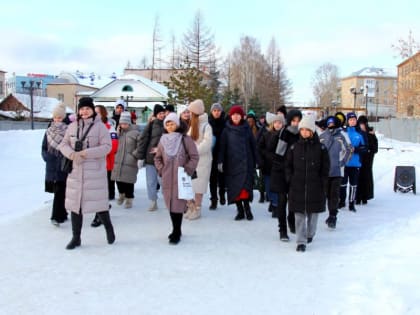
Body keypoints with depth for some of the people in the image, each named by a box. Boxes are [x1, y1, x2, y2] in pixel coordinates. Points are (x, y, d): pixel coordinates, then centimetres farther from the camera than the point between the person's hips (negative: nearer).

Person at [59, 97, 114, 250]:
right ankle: (76, 238, 20)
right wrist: (72, 154, -12)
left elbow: (107, 146, -12)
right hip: (75, 171, 4)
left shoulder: (100, 126, -5)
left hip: (95, 171, -4)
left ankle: (109, 228, 27)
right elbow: (63, 144, 10)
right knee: (75, 203, 7)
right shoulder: (72, 126, 8)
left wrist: (85, 153, -18)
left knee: (98, 201, -1)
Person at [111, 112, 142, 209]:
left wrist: (134, 155, -8)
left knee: (128, 181, -1)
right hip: (118, 161, 5)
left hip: (130, 162, -5)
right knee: (118, 179, 10)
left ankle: (129, 199, 15)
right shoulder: (119, 132, 9)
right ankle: (121, 194, 36)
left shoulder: (135, 133, -7)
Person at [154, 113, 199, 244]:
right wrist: (161, 169, 5)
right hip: (167, 179, 5)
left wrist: (187, 170, -9)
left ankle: (176, 233, -1)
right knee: (170, 204, 9)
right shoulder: (163, 140, 9)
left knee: (178, 204, -8)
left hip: (181, 178, -5)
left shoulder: (185, 139, -4)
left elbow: (194, 157, -3)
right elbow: (157, 158, 19)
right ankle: (177, 230, 23)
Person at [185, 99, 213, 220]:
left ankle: (197, 209, 10)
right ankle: (191, 206, 15)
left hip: (202, 160, -6)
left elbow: (207, 143, -17)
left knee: (198, 185, 0)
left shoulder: (206, 126, -8)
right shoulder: (192, 125, 14)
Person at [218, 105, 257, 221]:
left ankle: (246, 208, -2)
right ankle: (240, 211, 8)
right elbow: (222, 146, 4)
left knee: (245, 186, -13)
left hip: (245, 162, -1)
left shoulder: (247, 129, 5)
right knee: (234, 188, 1)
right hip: (232, 163, 1)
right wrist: (220, 161, -4)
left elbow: (253, 145, 7)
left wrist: (255, 162, 5)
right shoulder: (227, 130, 6)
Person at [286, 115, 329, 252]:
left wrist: (322, 182, -3)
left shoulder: (320, 148, -2)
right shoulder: (294, 147, 3)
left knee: (313, 212, 12)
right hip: (297, 186, 1)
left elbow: (325, 166, 2)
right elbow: (288, 165, 10)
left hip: (315, 186, 0)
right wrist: (290, 179, 1)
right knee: (299, 214, -1)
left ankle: (310, 234, 35)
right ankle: (301, 241, 2)